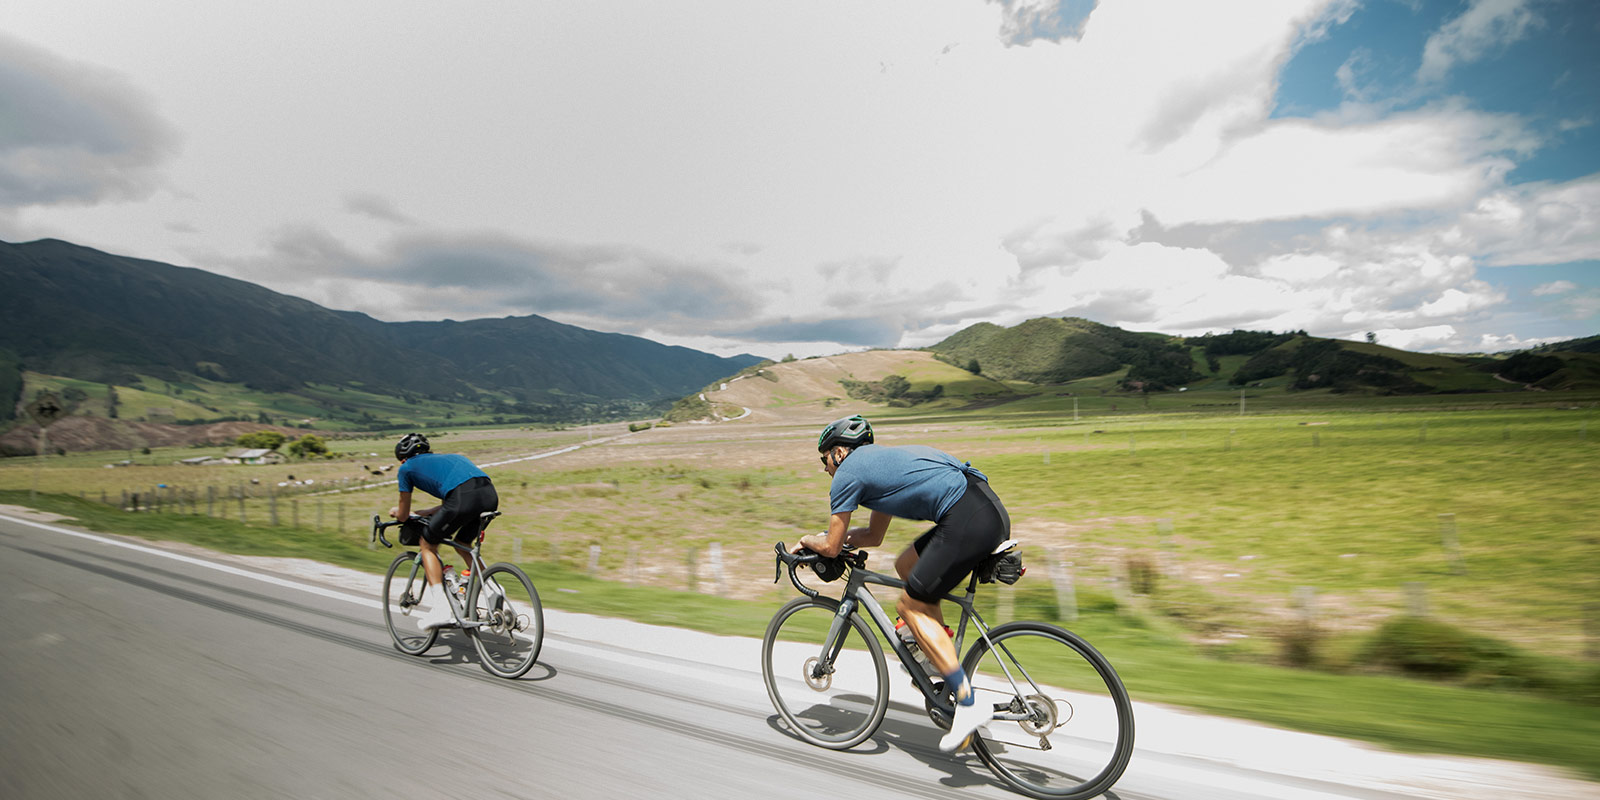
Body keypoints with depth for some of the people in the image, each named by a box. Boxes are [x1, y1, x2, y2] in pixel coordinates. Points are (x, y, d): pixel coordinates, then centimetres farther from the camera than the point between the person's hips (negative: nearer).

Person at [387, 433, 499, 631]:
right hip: (490, 495, 6)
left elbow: (403, 515, 28)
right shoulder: (446, 457, 39)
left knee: (427, 545, 18)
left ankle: (440, 608, 9)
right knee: (462, 543, 31)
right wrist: (422, 512, 53)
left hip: (463, 498, -6)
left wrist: (397, 512, 50)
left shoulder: (407, 467, 23)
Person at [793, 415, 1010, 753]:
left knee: (911, 607, 2)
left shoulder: (847, 473, 2)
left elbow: (832, 548, 8)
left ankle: (968, 705, 1)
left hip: (968, 521, -10)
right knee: (906, 566, 23)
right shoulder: (881, 459, 29)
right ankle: (941, 656, 25)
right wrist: (820, 538, 36)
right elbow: (873, 536, 37)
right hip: (993, 510, 10)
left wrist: (807, 541, 29)